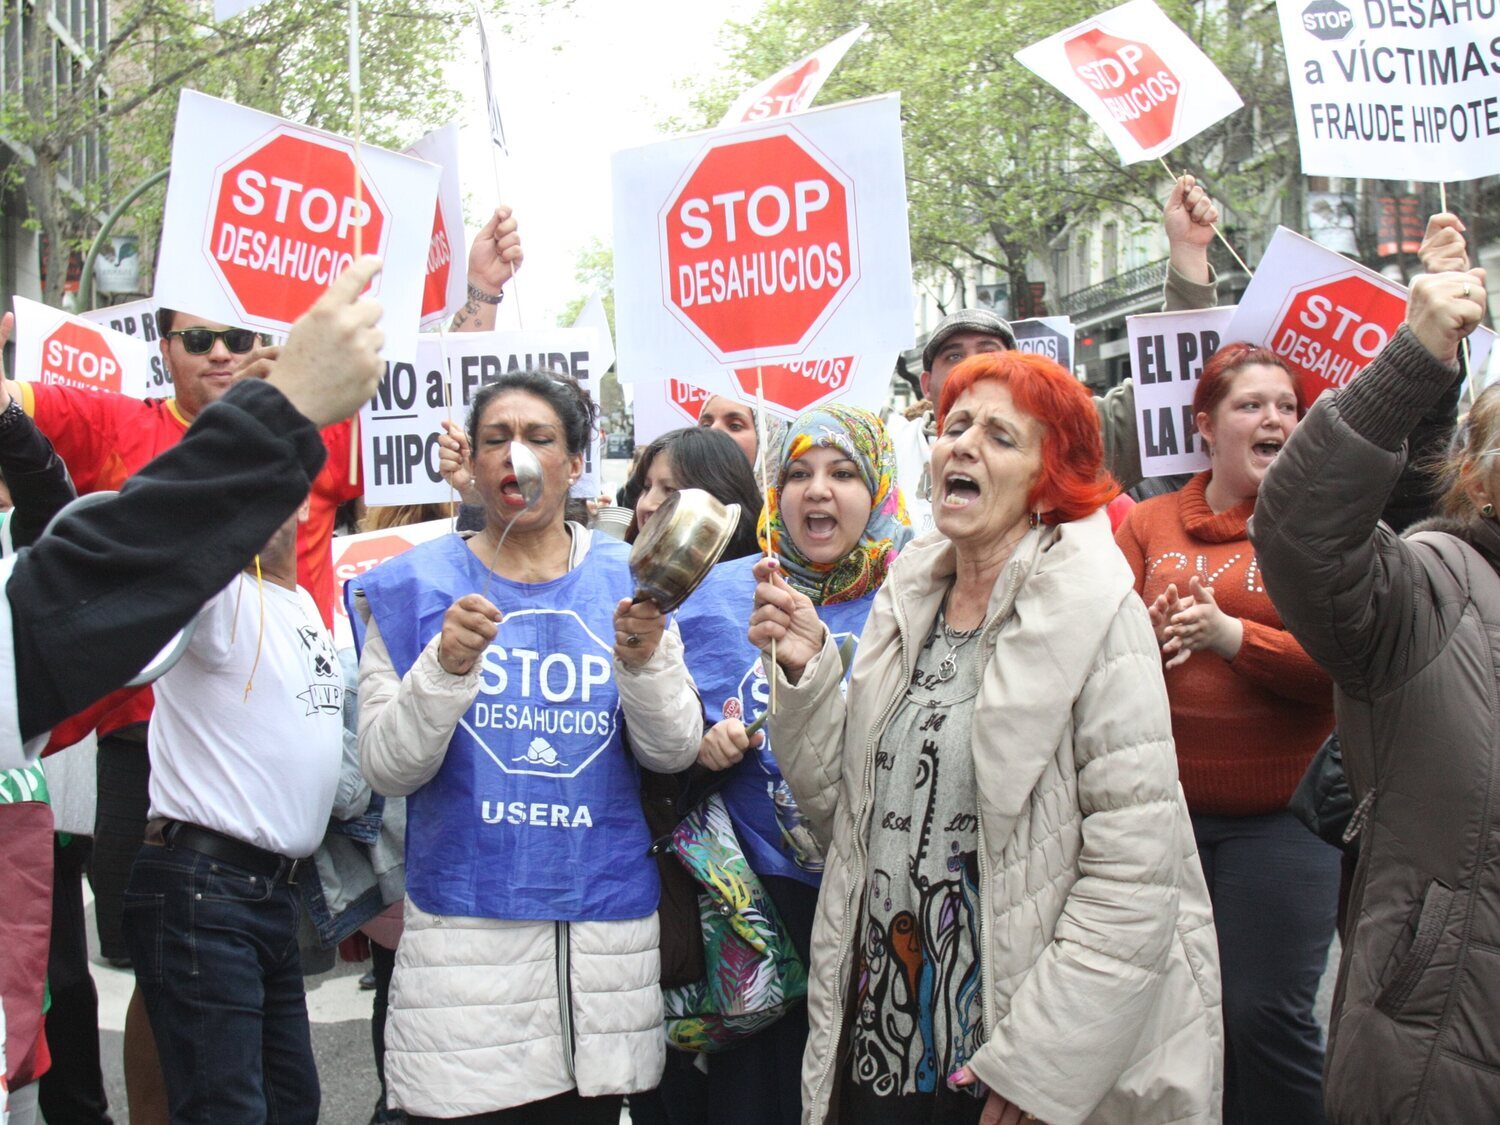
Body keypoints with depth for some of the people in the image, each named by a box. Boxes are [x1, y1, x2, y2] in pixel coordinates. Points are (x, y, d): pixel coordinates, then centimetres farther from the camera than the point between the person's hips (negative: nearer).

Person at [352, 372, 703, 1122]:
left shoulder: (627, 581, 5)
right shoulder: (416, 587, 2)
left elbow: (674, 753, 0)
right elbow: (387, 770, -5)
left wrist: (645, 662, -19)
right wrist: (445, 667, -21)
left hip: (604, 916, 2)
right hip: (465, 914, -1)